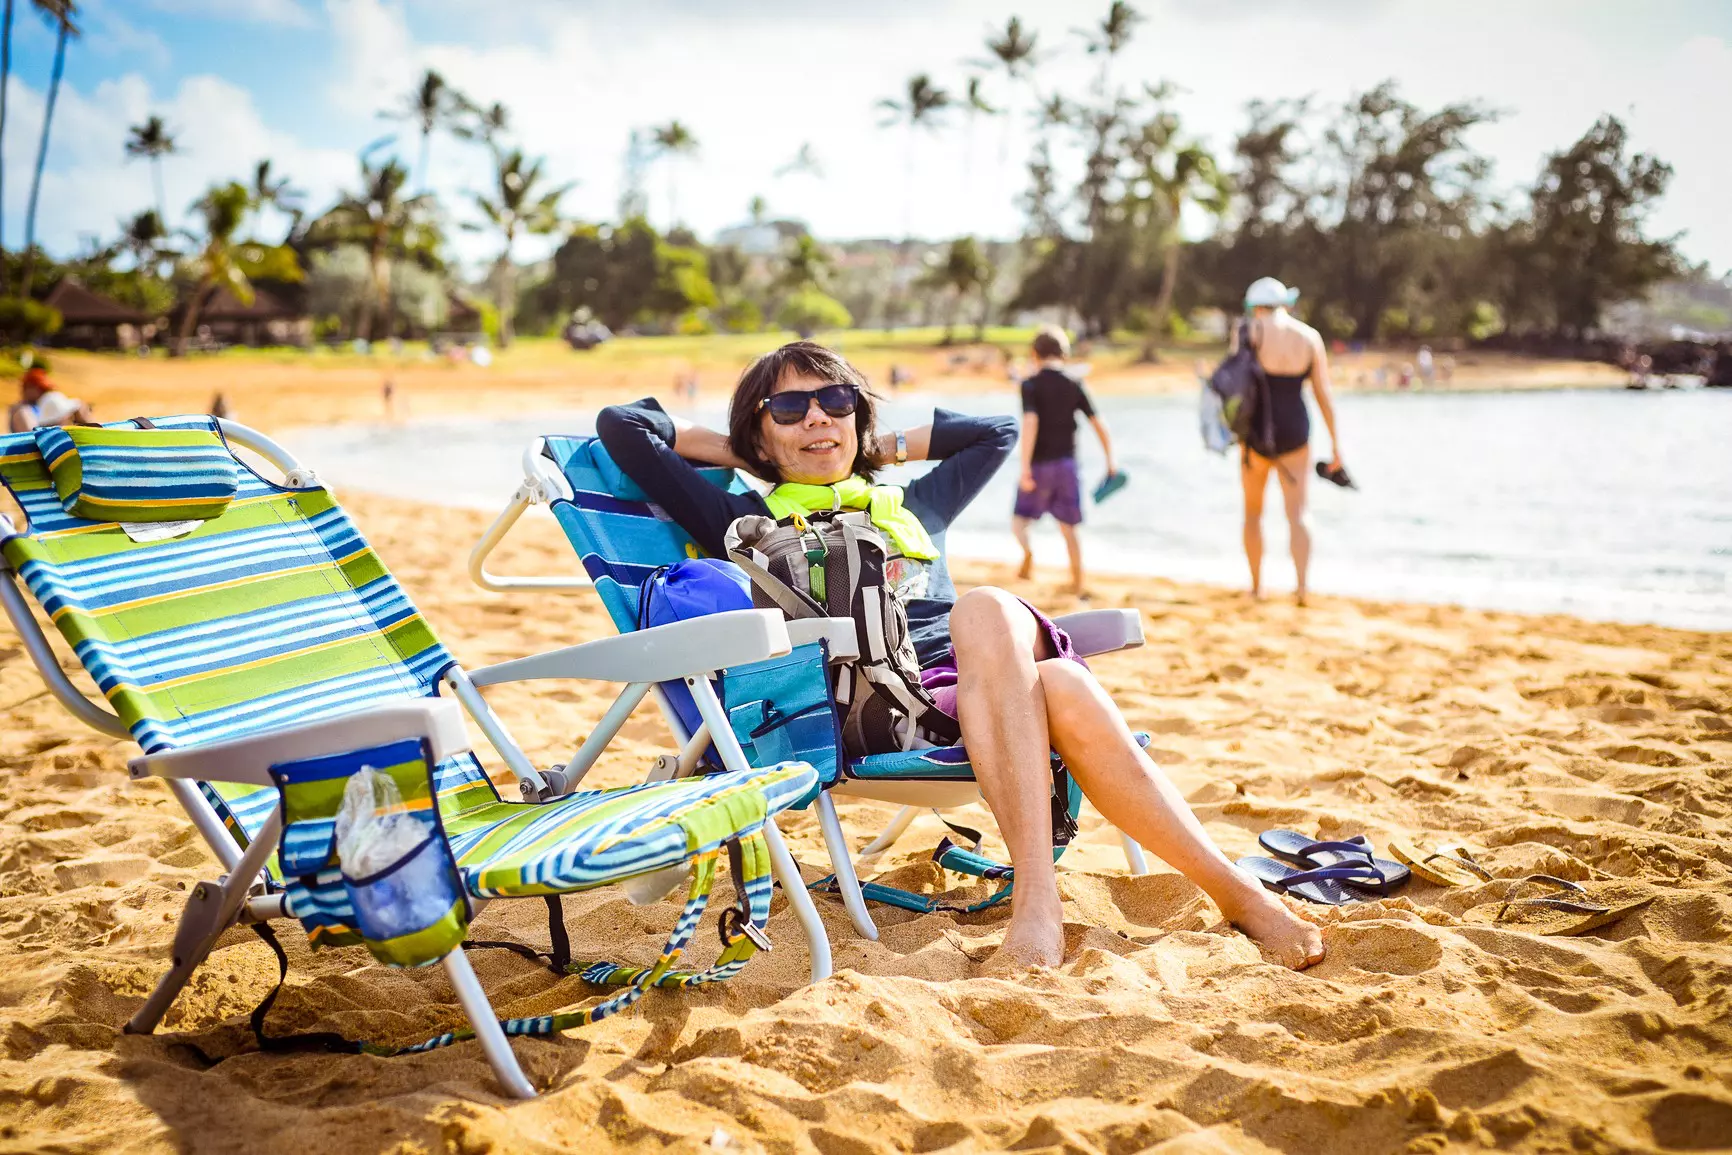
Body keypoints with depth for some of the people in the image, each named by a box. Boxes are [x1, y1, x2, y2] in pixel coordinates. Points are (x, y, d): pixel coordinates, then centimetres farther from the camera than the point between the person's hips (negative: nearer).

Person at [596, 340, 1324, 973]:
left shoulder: (910, 506, 32)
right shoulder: (749, 523, 19)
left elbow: (997, 430, 45)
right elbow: (621, 427, 17)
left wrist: (883, 448, 37)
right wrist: (740, 455, 27)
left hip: (995, 687, 5)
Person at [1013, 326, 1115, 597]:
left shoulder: (1031, 385, -7)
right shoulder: (1075, 385, 3)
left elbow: (1030, 423, -20)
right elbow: (1099, 425, 2)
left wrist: (1025, 467, -21)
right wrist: (1110, 462, 12)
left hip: (1039, 463, -3)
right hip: (1067, 463, 3)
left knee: (1019, 519, 10)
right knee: (1068, 527, 13)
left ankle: (1028, 550, -23)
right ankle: (1078, 585, 15)